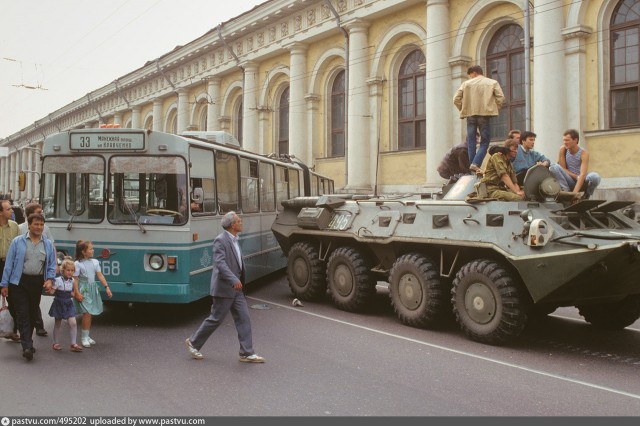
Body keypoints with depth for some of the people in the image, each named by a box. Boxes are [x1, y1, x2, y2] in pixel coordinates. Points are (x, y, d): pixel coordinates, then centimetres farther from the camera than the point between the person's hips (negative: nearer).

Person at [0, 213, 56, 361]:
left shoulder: (48, 244, 9)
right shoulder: (18, 242, 1)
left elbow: (52, 264, 11)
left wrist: (50, 279, -6)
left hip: (37, 282, 3)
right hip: (19, 282, -3)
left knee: (33, 313, 12)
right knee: (23, 314, -7)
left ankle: (27, 342, 28)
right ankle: (27, 346, -10)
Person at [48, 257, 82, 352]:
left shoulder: (72, 281, 3)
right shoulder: (58, 280, -13)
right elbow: (52, 291, -15)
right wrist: (49, 290, -33)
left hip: (68, 304, 4)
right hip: (59, 304, -4)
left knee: (73, 323, -7)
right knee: (58, 324, 9)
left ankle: (73, 344, -3)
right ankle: (55, 343, 25)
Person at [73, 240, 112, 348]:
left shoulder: (95, 262, 6)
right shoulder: (78, 264, -7)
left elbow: (100, 275, 5)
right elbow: (75, 279, -7)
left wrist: (106, 287, -2)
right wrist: (77, 293, -14)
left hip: (93, 289, 5)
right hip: (83, 290, -5)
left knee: (89, 313, 9)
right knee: (87, 313, -11)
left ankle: (87, 336, 20)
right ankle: (84, 337, 1)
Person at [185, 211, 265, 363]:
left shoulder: (234, 240, 13)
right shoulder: (220, 240, -16)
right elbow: (220, 263, -27)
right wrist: (234, 280, -36)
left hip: (236, 289, 9)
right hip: (224, 288, -8)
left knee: (244, 319, 4)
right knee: (215, 319, 3)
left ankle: (247, 353, 8)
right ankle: (193, 342, 22)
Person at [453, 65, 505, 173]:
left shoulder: (466, 83, 9)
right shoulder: (493, 83, 9)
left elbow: (456, 99, 3)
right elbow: (500, 97, -2)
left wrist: (463, 110, 14)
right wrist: (494, 109, 9)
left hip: (470, 115, 1)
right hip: (485, 115, -1)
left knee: (471, 142, 9)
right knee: (484, 142, 1)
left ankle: (472, 164, 6)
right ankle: (475, 164, -17)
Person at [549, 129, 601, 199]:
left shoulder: (583, 153, -16)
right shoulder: (563, 149, -8)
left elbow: (583, 174, -27)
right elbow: (562, 169, -5)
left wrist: (575, 192, -39)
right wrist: (576, 177, -19)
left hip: (582, 182, -1)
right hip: (570, 181, 1)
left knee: (595, 176, -35)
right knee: (553, 168, -24)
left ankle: (586, 196, -5)